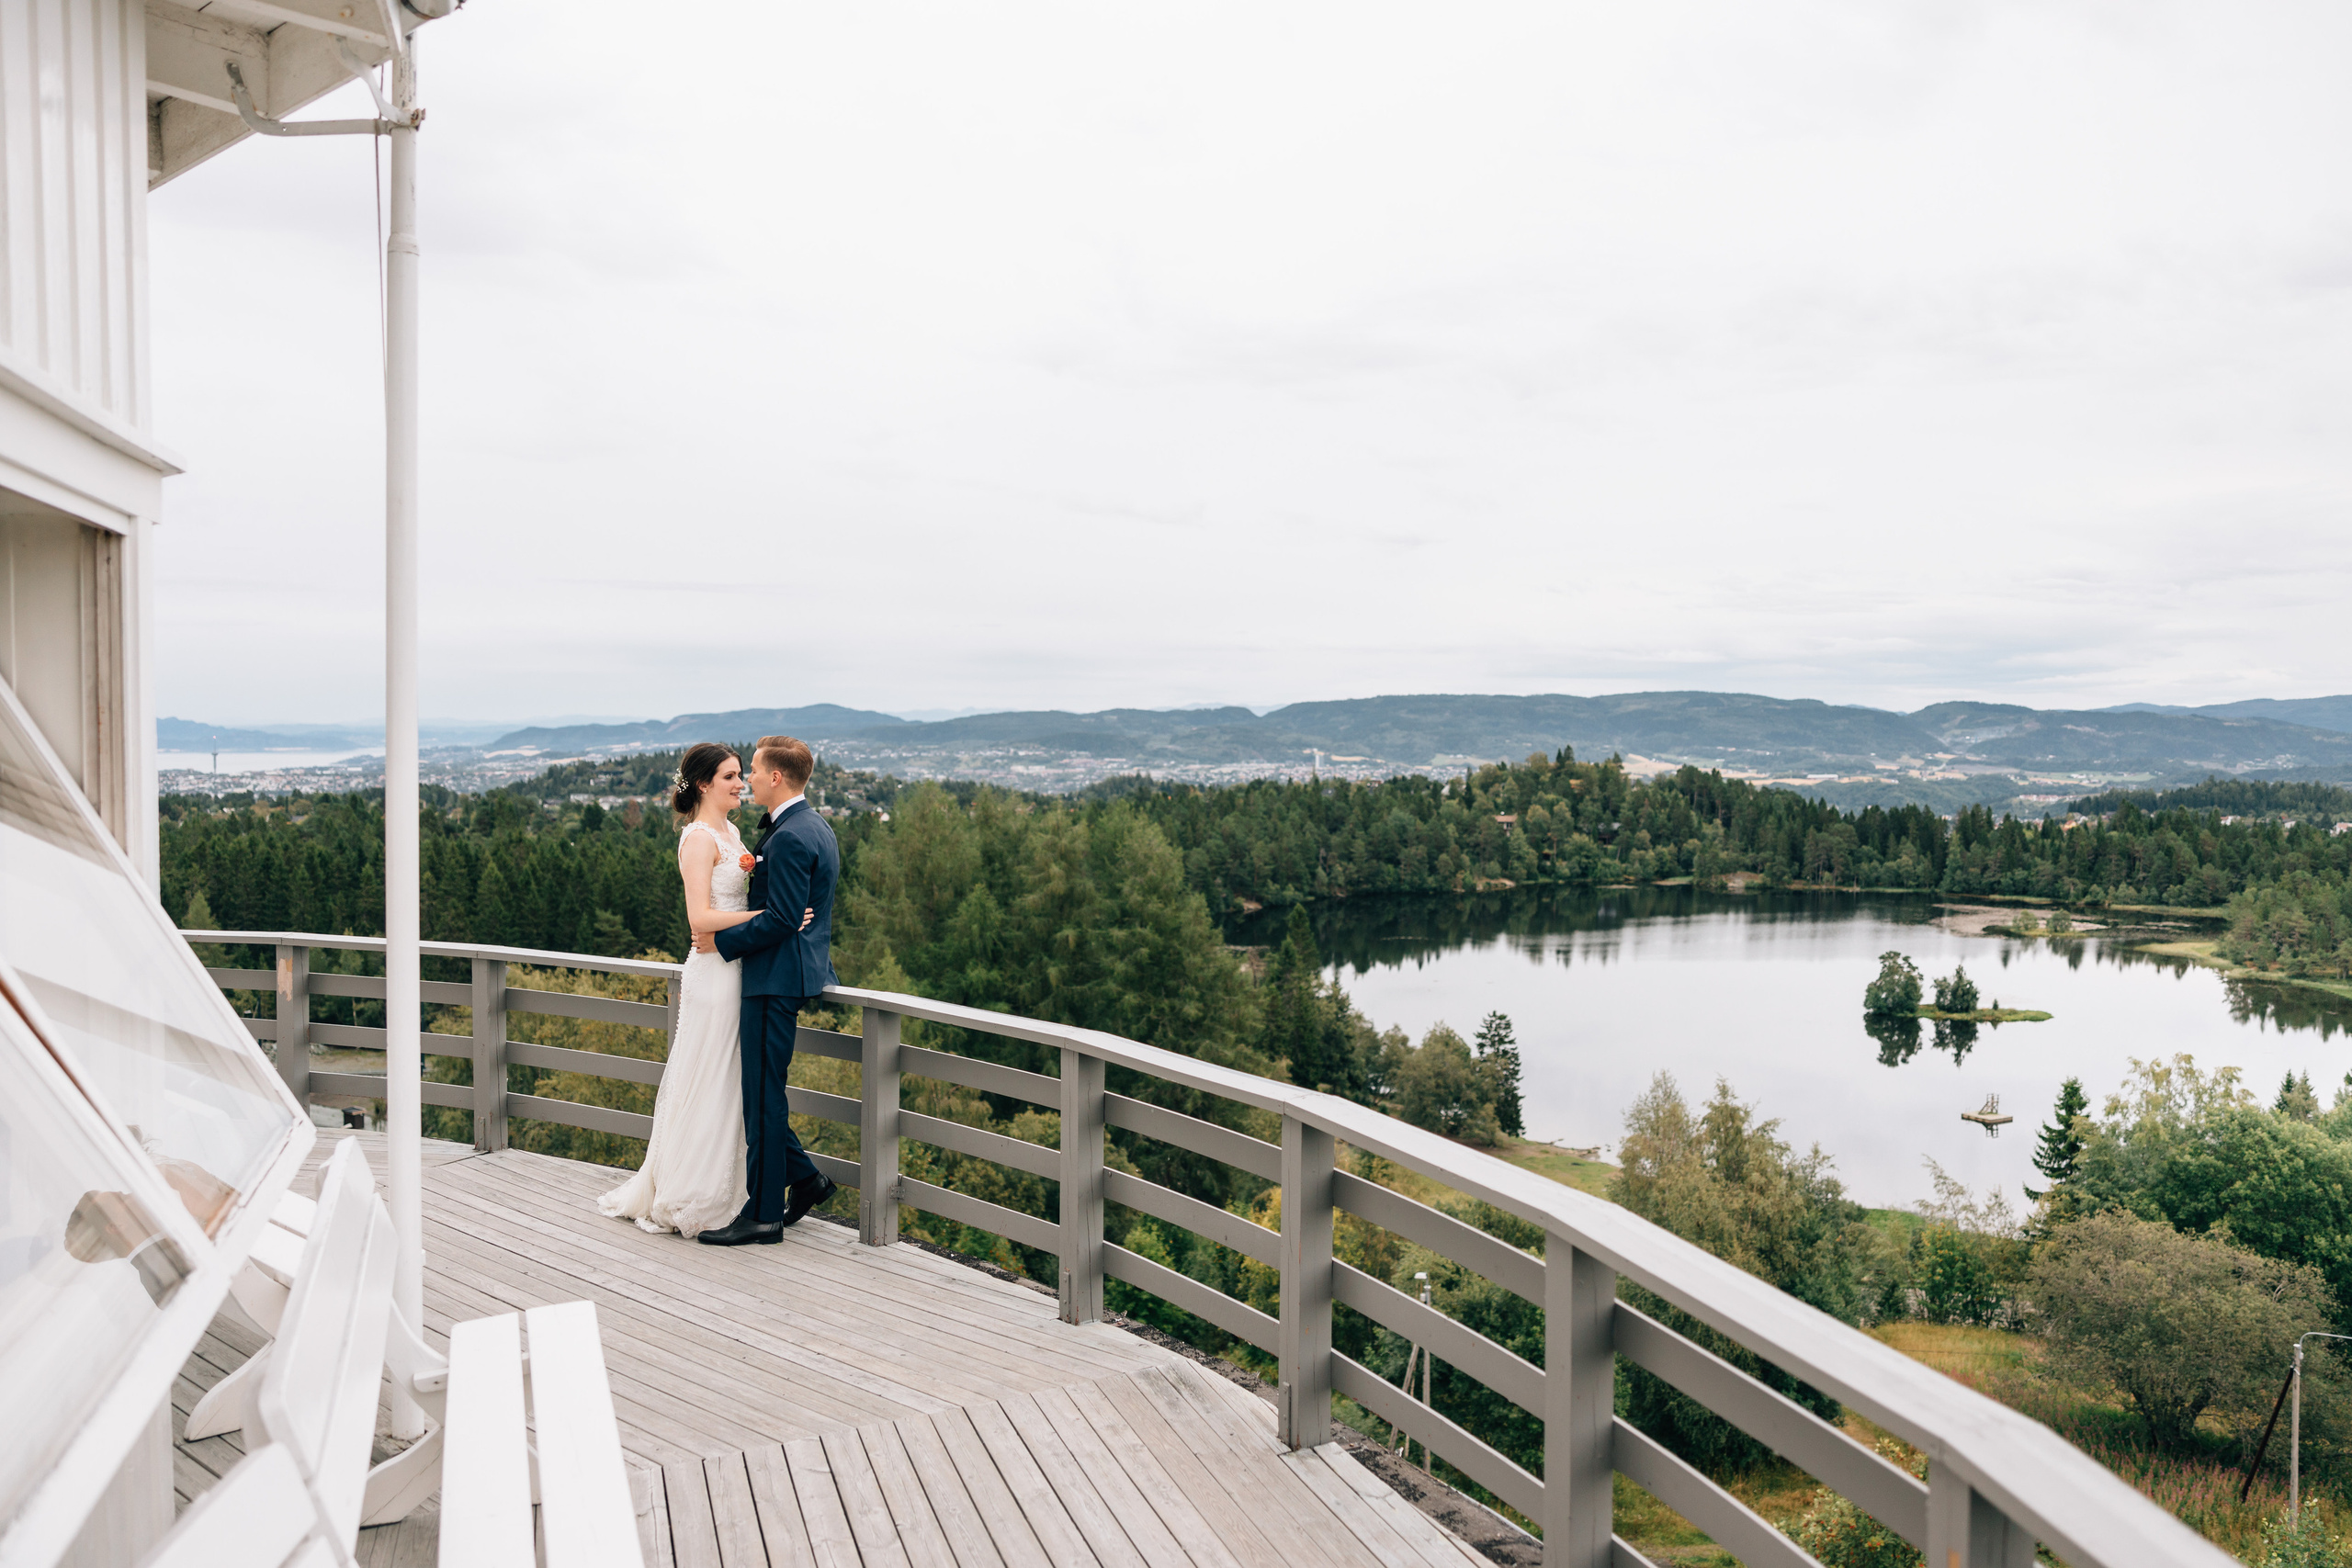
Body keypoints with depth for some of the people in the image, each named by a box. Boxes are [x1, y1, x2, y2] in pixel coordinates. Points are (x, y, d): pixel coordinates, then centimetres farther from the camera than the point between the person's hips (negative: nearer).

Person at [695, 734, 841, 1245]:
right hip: (794, 972, 10)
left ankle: (763, 1213, 8)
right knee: (759, 1088, 18)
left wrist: (721, 941, -12)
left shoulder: (790, 837, -19)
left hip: (776, 978, -10)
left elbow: (780, 918, -22)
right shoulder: (817, 827, 14)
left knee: (763, 1094, -1)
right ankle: (803, 1176, 22)